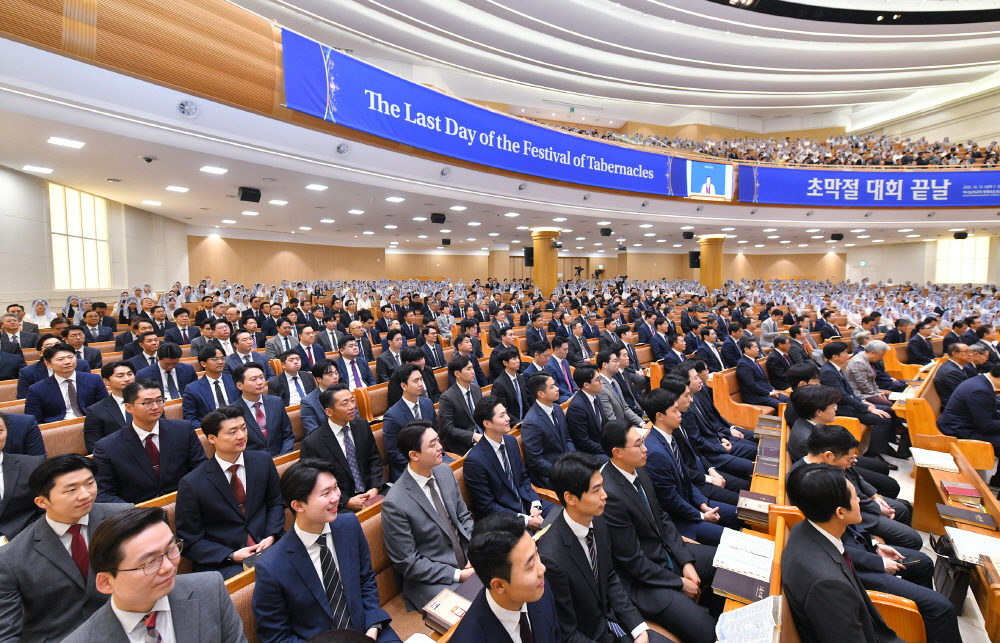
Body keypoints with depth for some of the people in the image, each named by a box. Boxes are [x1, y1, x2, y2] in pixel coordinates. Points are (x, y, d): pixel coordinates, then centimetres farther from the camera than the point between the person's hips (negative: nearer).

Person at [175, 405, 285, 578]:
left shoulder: (263, 461, -1)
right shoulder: (192, 484, -10)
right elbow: (189, 540, -2)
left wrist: (271, 536, -5)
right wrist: (231, 556, -13)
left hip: (267, 546, 4)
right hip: (221, 562, -4)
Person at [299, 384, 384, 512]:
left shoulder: (362, 425, 4)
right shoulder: (312, 443, -10)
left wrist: (375, 488, -5)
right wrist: (346, 501, -14)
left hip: (371, 493, 5)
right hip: (340, 506, -4)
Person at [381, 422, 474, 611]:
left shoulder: (445, 471, -4)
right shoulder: (395, 503, -23)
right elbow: (407, 563, -15)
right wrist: (457, 575, -16)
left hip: (468, 561, 6)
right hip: (432, 579, -6)